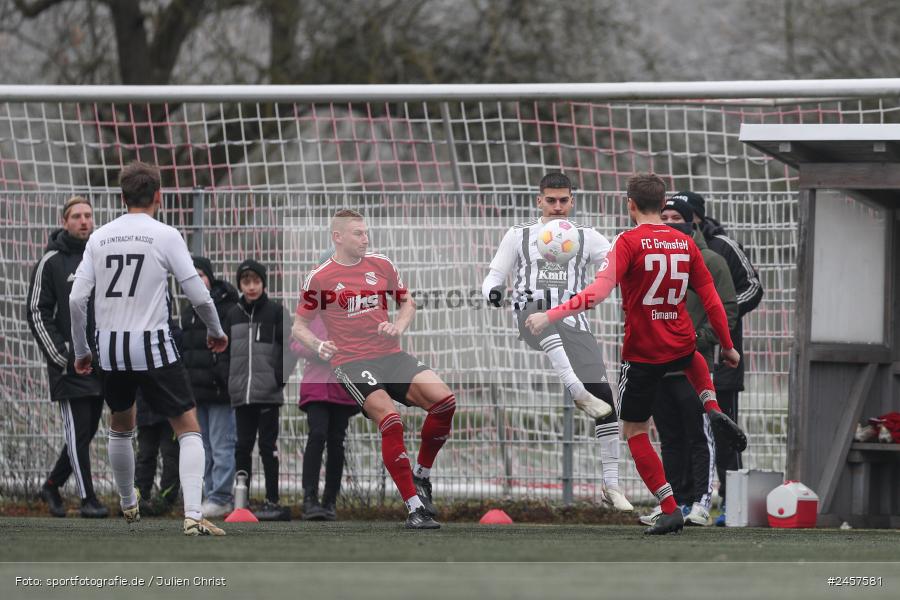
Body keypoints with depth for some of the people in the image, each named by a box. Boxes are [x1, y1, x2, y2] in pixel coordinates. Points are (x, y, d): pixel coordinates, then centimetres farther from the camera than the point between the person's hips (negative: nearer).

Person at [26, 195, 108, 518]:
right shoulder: (51, 263, -4)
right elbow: (37, 313, -5)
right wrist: (60, 355, -12)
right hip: (69, 363, -5)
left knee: (86, 432, 9)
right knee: (78, 431, -7)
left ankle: (52, 485, 24)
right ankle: (87, 498, -6)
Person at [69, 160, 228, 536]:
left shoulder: (100, 238, 6)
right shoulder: (165, 236, -5)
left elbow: (76, 299, 3)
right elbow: (197, 295, -6)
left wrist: (80, 350, 16)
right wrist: (216, 332, 12)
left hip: (109, 347, 4)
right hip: (152, 344, -4)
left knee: (121, 427, 27)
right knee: (188, 429, 0)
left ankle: (128, 506, 42)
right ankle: (192, 516, -15)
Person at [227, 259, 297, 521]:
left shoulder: (276, 311, 0)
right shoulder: (233, 315, 13)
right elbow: (225, 350, 17)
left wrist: (280, 377, -9)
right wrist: (227, 382, 8)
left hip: (268, 394, -4)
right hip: (241, 395, 4)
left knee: (268, 446, -4)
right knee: (242, 447, 6)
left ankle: (273, 502, -3)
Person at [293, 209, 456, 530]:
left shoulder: (382, 265, 10)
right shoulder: (319, 278, -1)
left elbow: (407, 302, 23)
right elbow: (299, 326, 6)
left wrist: (399, 326, 1)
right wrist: (318, 345, -14)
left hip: (390, 355, 5)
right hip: (350, 362, -5)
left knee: (444, 400, -18)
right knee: (390, 421, -27)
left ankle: (421, 476, 4)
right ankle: (415, 508, -23)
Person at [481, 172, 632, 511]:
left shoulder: (586, 237, 16)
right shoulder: (519, 235, 16)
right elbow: (494, 277, 15)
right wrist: (493, 291, -9)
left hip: (573, 325, 2)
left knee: (605, 398, -9)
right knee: (542, 309, -41)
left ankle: (611, 486, 1)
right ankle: (578, 393, -50)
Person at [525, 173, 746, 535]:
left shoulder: (629, 242, -14)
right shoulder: (684, 243, 2)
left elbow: (599, 291, -25)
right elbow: (710, 298, 7)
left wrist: (550, 316, -23)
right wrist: (727, 346, 18)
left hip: (641, 353, -5)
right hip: (681, 346, 5)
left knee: (635, 432, 9)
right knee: (695, 361, 42)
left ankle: (670, 510, 0)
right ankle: (712, 409, 14)